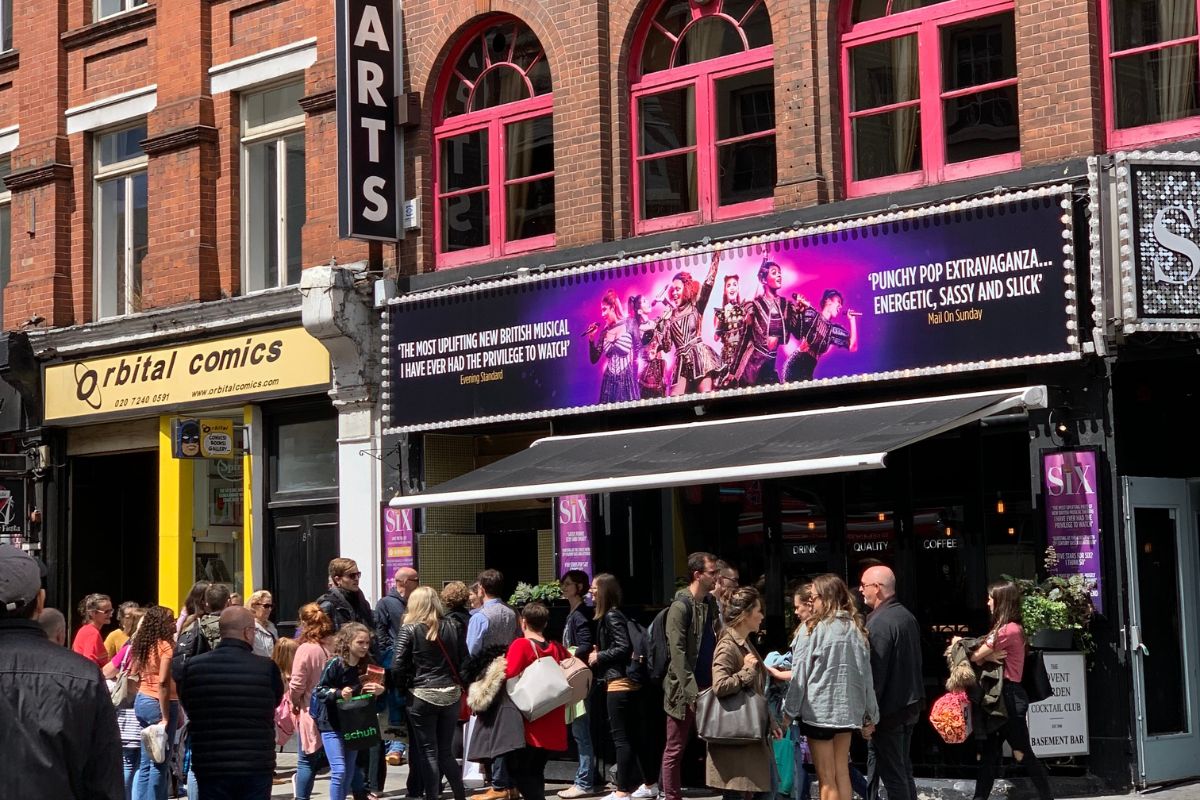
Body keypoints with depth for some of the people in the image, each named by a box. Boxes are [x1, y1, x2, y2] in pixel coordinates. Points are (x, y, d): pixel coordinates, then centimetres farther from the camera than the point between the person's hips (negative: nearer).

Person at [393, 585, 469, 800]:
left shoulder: (409, 630, -6)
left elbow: (398, 667, -11)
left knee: (428, 753, 3)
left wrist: (403, 686, 6)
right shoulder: (451, 627, 5)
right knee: (446, 752, 14)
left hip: (423, 696, -4)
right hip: (451, 695, 4)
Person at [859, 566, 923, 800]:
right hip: (911, 704, 9)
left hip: (889, 710, -9)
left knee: (892, 774, -3)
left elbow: (875, 672, -22)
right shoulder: (907, 616, 9)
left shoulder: (879, 623, -20)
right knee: (904, 769, 17)